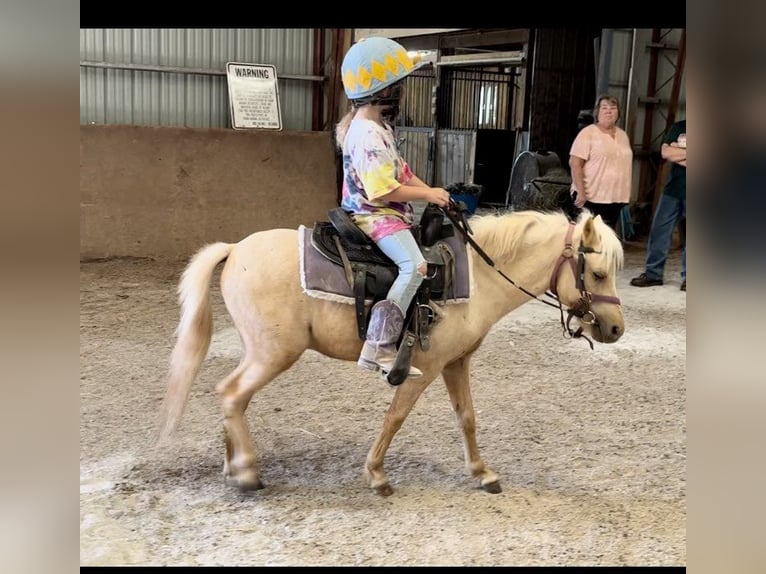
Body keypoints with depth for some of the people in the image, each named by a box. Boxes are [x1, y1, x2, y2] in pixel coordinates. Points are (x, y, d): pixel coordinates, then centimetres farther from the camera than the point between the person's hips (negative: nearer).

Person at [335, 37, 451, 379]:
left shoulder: (377, 126, 12)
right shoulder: (368, 136, -21)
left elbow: (401, 171, 18)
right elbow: (383, 191, -25)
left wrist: (431, 192, 7)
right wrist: (427, 195, -15)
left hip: (386, 214, 11)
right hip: (376, 217, -11)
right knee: (415, 266, -28)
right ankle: (380, 347, -30)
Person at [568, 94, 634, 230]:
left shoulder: (623, 135, 14)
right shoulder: (588, 133, -7)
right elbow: (575, 163, -14)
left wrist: (625, 195, 17)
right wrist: (581, 192, -20)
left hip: (615, 198, 6)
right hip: (590, 197, -6)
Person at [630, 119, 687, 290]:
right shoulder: (678, 127, 9)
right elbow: (665, 152, -4)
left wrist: (677, 154, -9)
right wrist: (686, 153, -8)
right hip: (673, 188, 3)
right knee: (659, 230, 2)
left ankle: (687, 277, 10)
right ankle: (653, 273, 10)